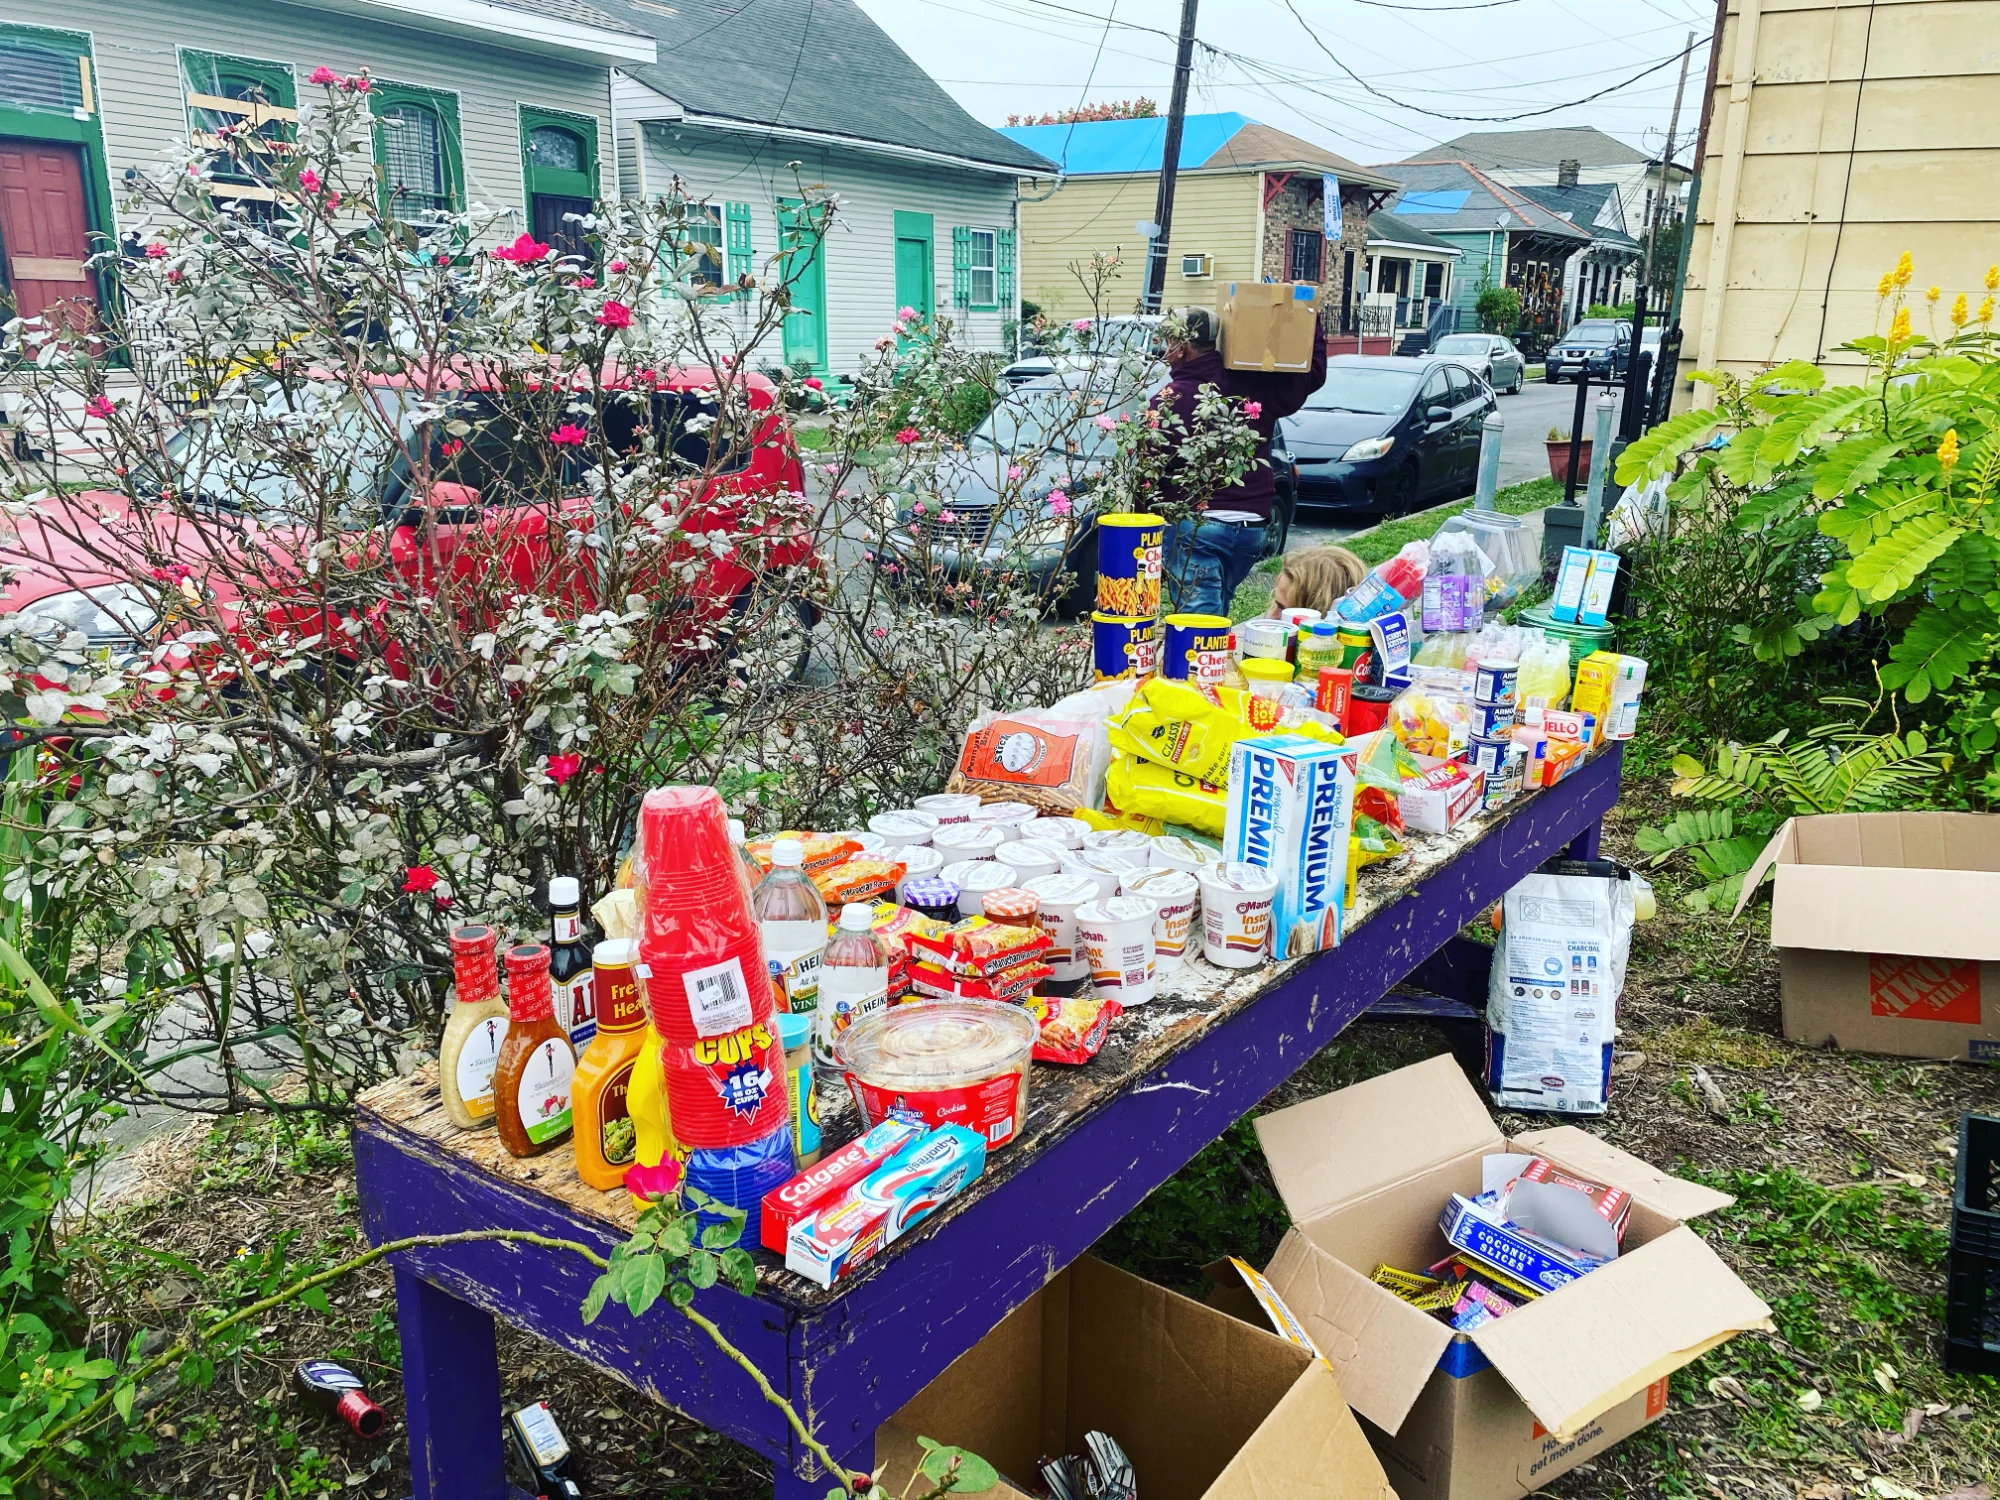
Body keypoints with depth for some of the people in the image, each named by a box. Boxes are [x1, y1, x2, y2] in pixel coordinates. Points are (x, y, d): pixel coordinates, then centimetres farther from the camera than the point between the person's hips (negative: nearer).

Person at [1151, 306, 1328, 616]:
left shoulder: (1169, 399, -9)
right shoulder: (1254, 385, 5)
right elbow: (1314, 374, 21)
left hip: (1194, 525, -6)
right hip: (1252, 525, 6)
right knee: (1217, 611, 21)